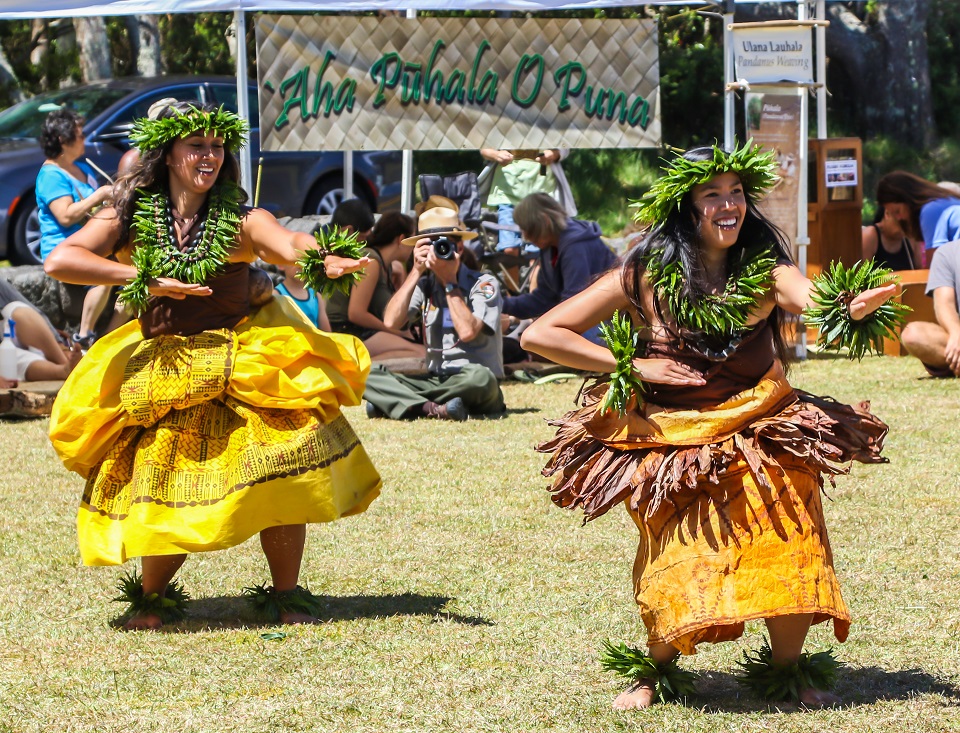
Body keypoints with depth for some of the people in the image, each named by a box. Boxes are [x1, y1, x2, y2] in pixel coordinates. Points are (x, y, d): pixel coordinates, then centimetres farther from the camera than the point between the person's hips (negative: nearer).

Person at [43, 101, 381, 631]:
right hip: (161, 379, 0)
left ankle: (286, 594, 0)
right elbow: (59, 260, -12)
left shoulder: (240, 221, -2)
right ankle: (151, 595, 22)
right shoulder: (130, 218, 0)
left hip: (243, 369, 0)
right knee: (162, 501, -8)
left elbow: (289, 245, -23)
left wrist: (320, 259, -47)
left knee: (283, 466, -19)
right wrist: (145, 280, -19)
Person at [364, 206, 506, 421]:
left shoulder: (484, 284, -4)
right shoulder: (424, 285, 8)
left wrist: (450, 282, -13)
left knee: (479, 377, -41)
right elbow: (391, 322, -8)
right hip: (435, 380, 4)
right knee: (368, 374, -16)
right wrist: (416, 272, -9)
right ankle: (432, 409, -34)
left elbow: (467, 332, -21)